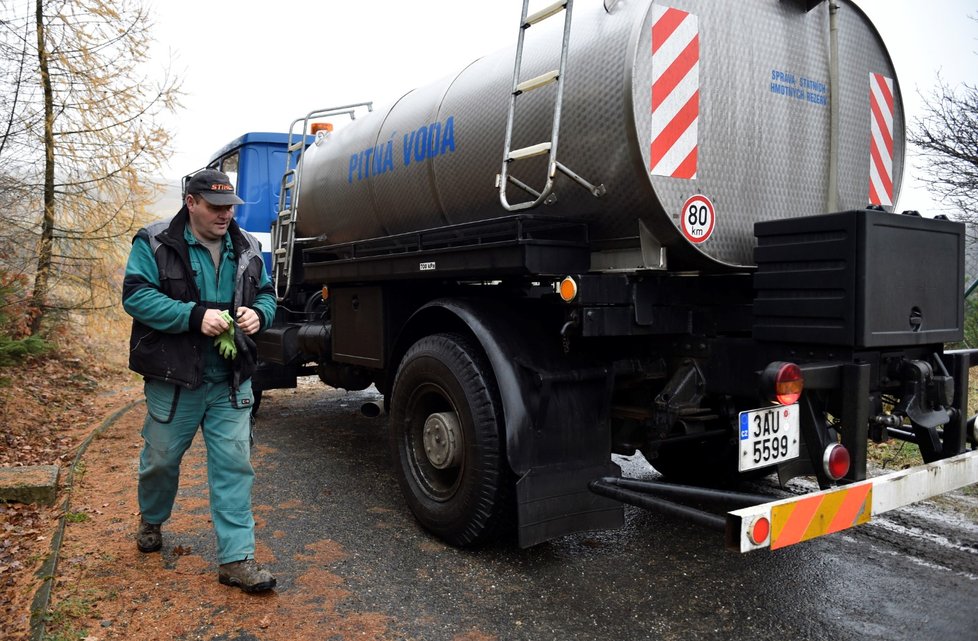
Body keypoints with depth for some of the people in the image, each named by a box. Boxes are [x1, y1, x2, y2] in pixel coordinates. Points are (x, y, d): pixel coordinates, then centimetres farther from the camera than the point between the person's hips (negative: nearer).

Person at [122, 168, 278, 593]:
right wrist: (195, 316, -25)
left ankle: (236, 559, 4)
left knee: (234, 465, -2)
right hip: (173, 381, -2)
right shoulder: (155, 243, -5)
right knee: (161, 459, 16)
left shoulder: (247, 248, 7)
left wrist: (258, 313, -10)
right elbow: (136, 295, -14)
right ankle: (151, 521, 47)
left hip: (231, 382, 3)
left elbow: (266, 295, 14)